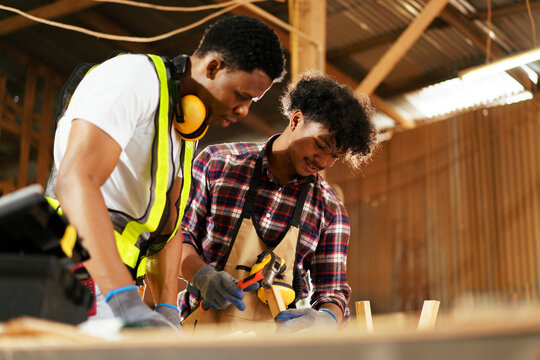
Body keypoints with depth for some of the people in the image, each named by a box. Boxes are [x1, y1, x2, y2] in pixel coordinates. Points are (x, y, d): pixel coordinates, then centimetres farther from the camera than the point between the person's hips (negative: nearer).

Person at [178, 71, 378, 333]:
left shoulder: (329, 211, 11)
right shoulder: (217, 162, 7)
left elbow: (331, 291, 11)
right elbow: (177, 237, 9)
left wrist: (326, 318, -13)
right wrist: (203, 276, -11)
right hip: (200, 324, -1)